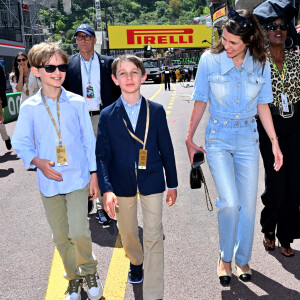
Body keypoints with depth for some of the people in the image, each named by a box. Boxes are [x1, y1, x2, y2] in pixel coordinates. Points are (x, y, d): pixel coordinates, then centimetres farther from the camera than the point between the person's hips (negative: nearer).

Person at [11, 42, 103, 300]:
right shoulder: (29, 107, -1)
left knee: (79, 232, -9)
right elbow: (20, 142, 4)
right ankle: (74, 278, 34)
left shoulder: (77, 102, -2)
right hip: (49, 180, 2)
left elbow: (89, 140, 2)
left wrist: (94, 175, 2)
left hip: (77, 177, -1)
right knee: (61, 236, 12)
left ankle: (89, 271, 21)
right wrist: (37, 161, -15)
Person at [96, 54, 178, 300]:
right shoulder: (107, 116, -4)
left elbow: (166, 149, 2)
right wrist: (107, 189, -17)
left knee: (153, 237, 0)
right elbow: (102, 155, -5)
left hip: (151, 182, -1)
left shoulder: (156, 111, -3)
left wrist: (173, 184, 5)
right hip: (122, 184, 1)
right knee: (127, 232, 20)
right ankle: (136, 262, 52)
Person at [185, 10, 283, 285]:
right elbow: (201, 102, 0)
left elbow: (263, 105, 6)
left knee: (248, 204, 6)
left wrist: (275, 142, 6)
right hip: (218, 139, -2)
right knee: (229, 203, -12)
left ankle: (243, 258, 29)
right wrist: (189, 138, 2)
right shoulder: (209, 60, -8)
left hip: (248, 140, 3)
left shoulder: (261, 64, -2)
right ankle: (225, 257, 14)